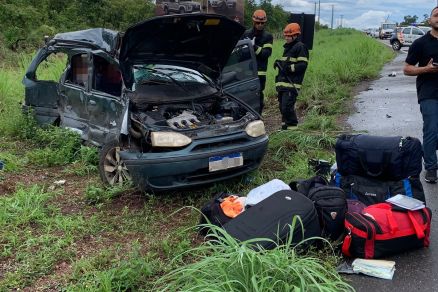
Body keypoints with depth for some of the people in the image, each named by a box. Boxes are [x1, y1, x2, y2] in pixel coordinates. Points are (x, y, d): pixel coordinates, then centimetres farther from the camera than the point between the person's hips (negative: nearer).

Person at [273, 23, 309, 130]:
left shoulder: (300, 47, -6)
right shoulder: (287, 47, 23)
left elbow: (303, 65, -14)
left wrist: (290, 68, -21)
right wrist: (279, 63, 14)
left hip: (292, 83, -9)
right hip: (282, 82, 9)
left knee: (287, 107, -14)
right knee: (282, 107, 12)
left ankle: (292, 128, -4)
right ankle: (284, 127, 23)